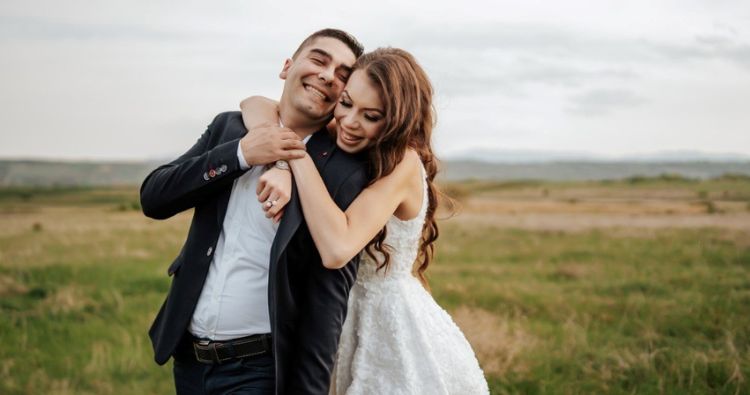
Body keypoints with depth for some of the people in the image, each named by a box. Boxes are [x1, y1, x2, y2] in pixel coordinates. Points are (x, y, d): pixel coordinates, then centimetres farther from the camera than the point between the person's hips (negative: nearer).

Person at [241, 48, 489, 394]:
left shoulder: (403, 163, -22)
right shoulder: (340, 145, -3)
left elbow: (336, 250, -34)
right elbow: (255, 105, -7)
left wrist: (296, 153, -30)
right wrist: (282, 166, -27)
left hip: (398, 328, -7)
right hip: (356, 323, 7)